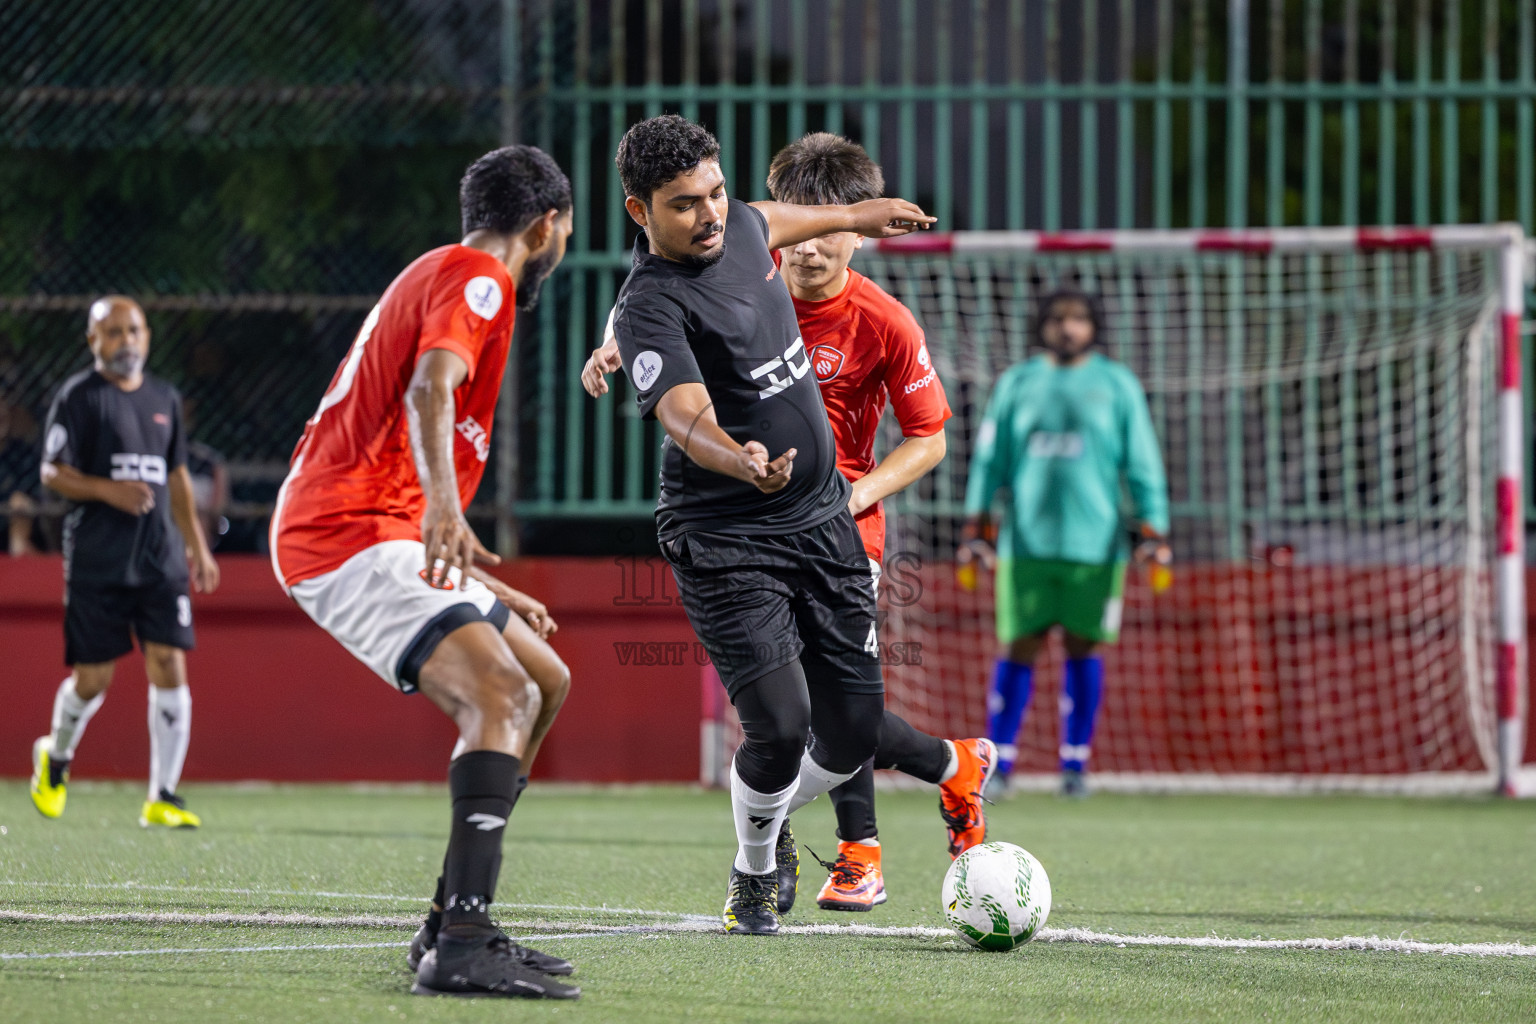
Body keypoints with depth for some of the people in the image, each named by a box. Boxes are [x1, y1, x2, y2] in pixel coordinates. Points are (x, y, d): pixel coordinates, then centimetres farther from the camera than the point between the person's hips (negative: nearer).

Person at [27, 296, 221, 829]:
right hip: (96, 560, -4)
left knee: (169, 666, -8)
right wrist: (107, 489, -22)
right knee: (92, 679, 0)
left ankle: (162, 797, -5)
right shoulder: (77, 396, -2)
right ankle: (55, 756, 31)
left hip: (160, 559, 4)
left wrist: (197, 546, 22)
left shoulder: (164, 398, 15)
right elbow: (51, 471, -6)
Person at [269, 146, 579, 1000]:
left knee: (547, 683, 16)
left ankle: (453, 929, 14)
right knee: (501, 695, -25)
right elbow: (429, 390, -29)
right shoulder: (476, 278, -6)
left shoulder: (439, 277, 28)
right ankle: (463, 946, -39)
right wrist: (443, 505, -45)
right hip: (351, 535, -11)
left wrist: (492, 593, 39)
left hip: (379, 530, 11)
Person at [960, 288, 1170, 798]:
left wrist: (1153, 534, -1)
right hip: (1026, 541, 1)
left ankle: (1075, 762, 9)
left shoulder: (1118, 386, 7)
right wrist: (975, 531, 7)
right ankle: (999, 762, 4)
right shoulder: (1016, 384, 10)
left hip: (1094, 543, -1)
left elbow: (1143, 464, 7)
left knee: (1083, 645, 1)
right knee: (1018, 646, -1)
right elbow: (989, 460, 13)